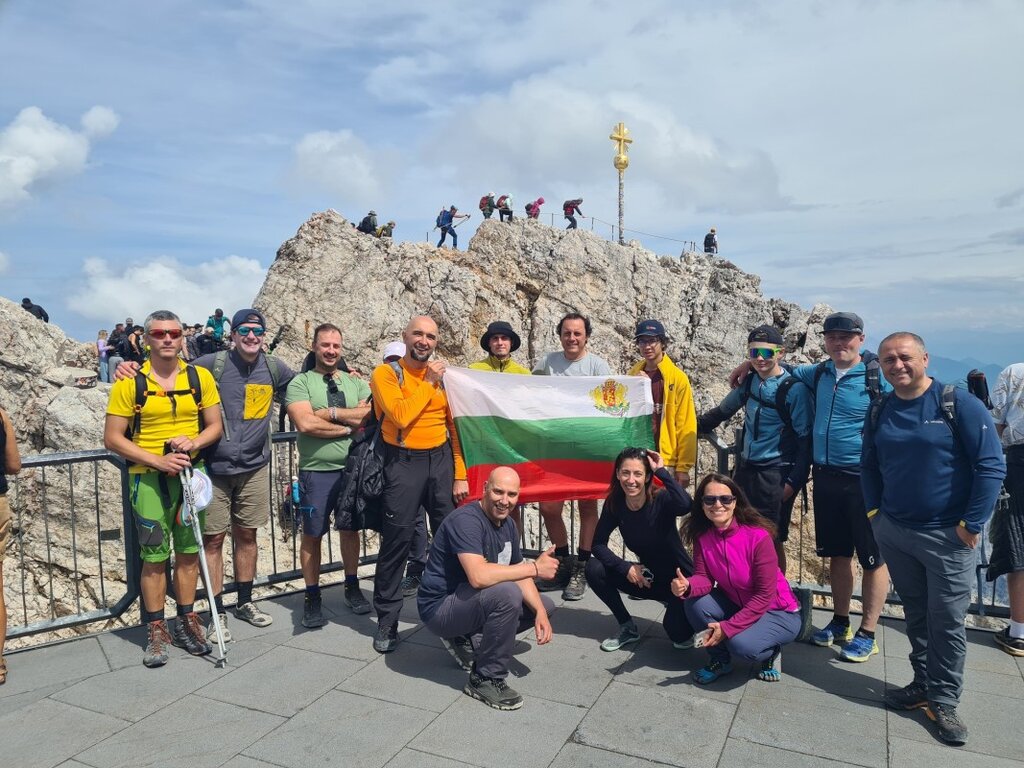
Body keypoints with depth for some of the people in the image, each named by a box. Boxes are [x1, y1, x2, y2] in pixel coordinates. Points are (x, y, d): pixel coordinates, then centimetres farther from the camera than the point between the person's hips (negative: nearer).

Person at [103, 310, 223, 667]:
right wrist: (159, 461, -16)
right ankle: (156, 631, 17)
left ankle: (187, 621, 25)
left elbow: (215, 427, 6)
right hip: (149, 478, -2)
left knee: (189, 551, 11)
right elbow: (113, 438, -5)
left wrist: (194, 442, -16)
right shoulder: (130, 382, -5)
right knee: (155, 556, 3)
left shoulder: (201, 377, 2)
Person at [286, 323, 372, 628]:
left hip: (351, 468, 3)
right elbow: (305, 424, -18)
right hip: (316, 471, -3)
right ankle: (312, 598, 21)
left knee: (350, 529, 15)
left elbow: (372, 415, -7)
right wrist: (348, 426, -10)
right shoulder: (301, 382, -3)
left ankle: (352, 588, 31)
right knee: (312, 534, 7)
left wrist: (328, 412, -14)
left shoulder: (355, 383, 9)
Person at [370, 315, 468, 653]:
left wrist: (460, 475, 4)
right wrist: (428, 383, -11)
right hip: (403, 463, -4)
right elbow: (400, 416, -20)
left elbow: (456, 427, 9)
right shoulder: (386, 373, -4)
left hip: (441, 460, 4)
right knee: (396, 541, 1)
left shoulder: (444, 377, 8)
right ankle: (387, 619, 15)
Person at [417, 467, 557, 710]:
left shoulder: (508, 525, 3)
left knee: (545, 606, 10)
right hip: (439, 607, -9)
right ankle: (485, 680, -14)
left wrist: (540, 613, -10)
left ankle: (467, 640, 11)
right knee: (507, 593, -33)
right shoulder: (466, 520, -25)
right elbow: (479, 576, -38)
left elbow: (519, 575, 7)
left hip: (467, 602, 9)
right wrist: (535, 567, -29)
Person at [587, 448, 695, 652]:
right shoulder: (614, 504, -11)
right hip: (647, 577, 4)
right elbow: (598, 544, -9)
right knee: (594, 569, -14)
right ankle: (628, 628, 6)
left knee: (678, 634, -26)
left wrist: (662, 471, -38)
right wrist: (626, 567, -22)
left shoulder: (661, 502, -23)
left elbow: (685, 505, -47)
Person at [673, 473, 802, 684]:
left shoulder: (758, 536, -27)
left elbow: (765, 595, -23)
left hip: (778, 612, -5)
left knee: (741, 643, -31)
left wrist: (727, 627, -25)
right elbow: (705, 578, -11)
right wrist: (687, 586, -35)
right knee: (696, 603, -20)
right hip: (737, 604, 5)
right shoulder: (702, 535, -11)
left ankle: (771, 651, 6)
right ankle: (720, 660, 5)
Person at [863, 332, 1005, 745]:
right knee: (915, 614, 15)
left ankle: (943, 701, 18)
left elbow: (991, 465, -12)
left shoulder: (959, 403, -11)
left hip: (948, 535, -4)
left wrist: (972, 524, -12)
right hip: (893, 531, 4)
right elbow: (869, 465, 16)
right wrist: (874, 510, 8)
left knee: (947, 620, 4)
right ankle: (923, 684, 30)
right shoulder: (880, 411, 4)